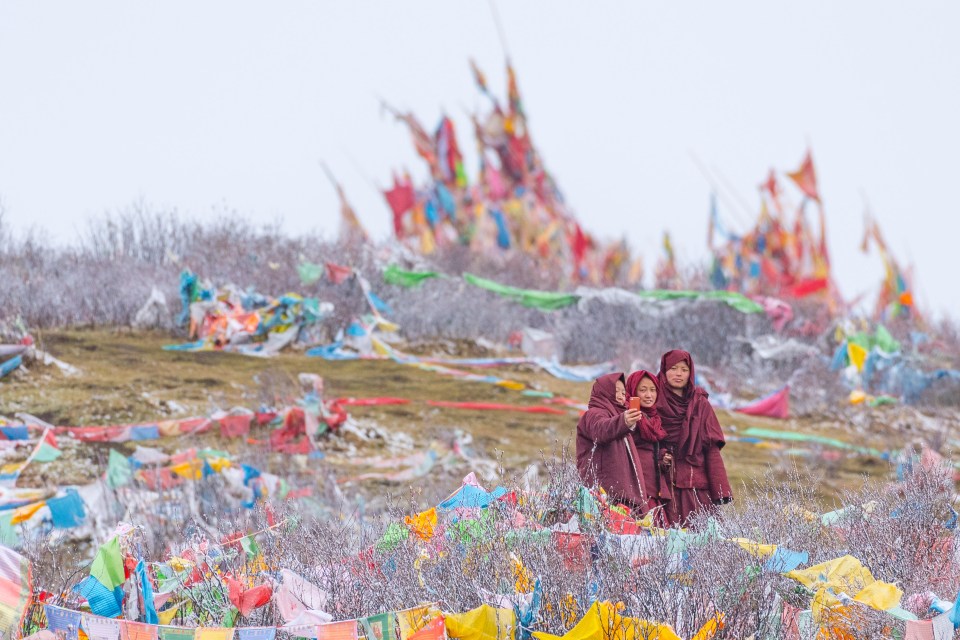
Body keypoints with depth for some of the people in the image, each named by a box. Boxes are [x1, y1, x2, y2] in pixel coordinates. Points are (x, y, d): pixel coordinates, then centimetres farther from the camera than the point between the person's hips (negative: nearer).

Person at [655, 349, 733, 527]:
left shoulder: (700, 405, 8)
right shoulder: (655, 403, 7)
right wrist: (659, 457, -10)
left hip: (697, 485, 1)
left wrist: (720, 490, -4)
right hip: (666, 484, -1)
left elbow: (712, 449, 4)